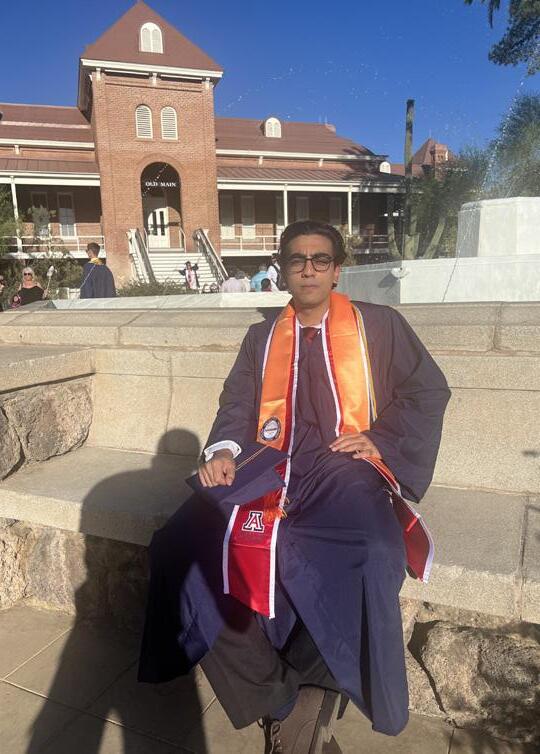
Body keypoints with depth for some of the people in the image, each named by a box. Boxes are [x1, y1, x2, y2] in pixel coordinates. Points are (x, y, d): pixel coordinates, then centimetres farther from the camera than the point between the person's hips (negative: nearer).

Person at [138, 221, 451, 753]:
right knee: (181, 545, -19)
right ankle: (273, 695, -5)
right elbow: (236, 404, 9)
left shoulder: (378, 325, 9)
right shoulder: (261, 338, 18)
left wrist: (381, 439, -6)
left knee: (367, 558, -35)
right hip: (272, 467, 3)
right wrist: (223, 450, -11)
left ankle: (316, 687, -5)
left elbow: (428, 390, 8)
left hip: (342, 469, -3)